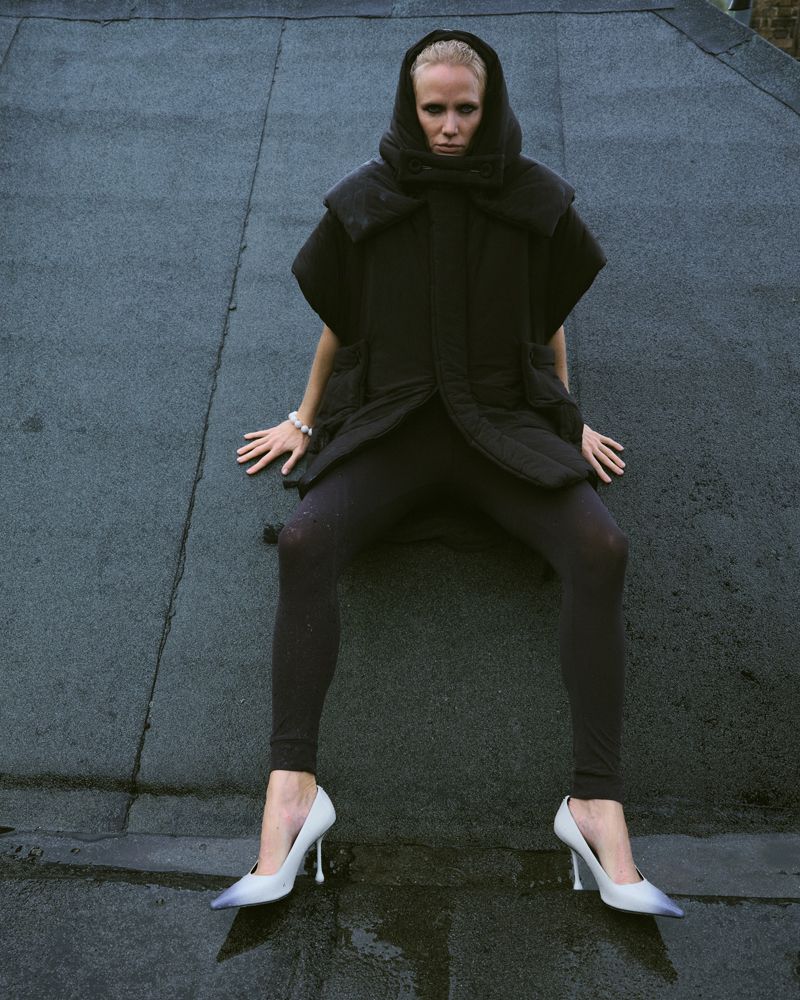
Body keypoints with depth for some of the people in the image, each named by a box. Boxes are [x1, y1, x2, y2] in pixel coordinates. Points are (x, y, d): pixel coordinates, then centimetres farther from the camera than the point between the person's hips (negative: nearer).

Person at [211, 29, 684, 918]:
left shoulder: (536, 199, 5)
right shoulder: (361, 202, 4)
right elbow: (337, 325, 15)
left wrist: (571, 423, 18)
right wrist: (304, 421, 20)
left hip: (506, 425, 0)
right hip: (391, 426, 0)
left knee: (601, 550, -29)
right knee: (304, 543, -30)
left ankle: (596, 801, -28)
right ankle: (291, 789, -32)